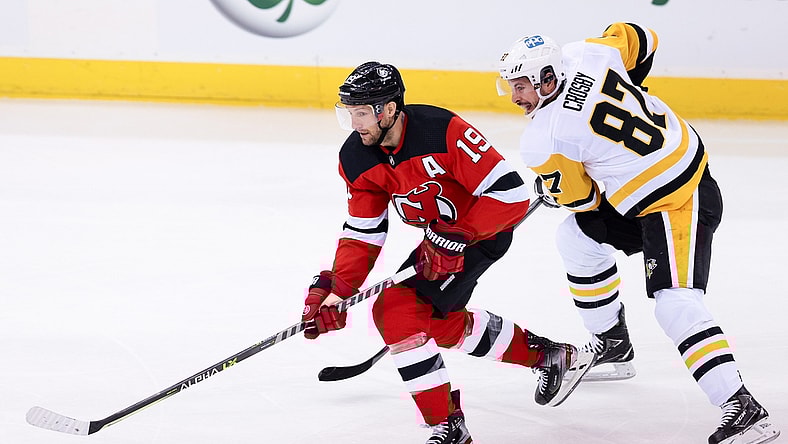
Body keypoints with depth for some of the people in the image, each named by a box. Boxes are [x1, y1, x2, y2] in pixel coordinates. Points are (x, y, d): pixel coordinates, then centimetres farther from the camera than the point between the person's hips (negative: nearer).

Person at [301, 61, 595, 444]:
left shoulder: (443, 132, -32)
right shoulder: (357, 158, -10)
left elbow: (511, 194, -30)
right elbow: (363, 233, -3)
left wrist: (455, 238, -32)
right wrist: (334, 290, -15)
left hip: (485, 228, -9)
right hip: (437, 234, 9)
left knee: (397, 311, -18)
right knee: (441, 321, 17)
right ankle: (550, 357, 33)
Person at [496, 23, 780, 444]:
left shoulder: (543, 140, -21)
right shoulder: (584, 55, -4)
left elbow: (579, 198, -7)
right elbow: (640, 40, 12)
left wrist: (547, 189, 14)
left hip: (680, 204, -11)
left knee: (675, 305, -21)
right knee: (577, 236, 20)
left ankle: (742, 409, -27)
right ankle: (612, 344, 34)